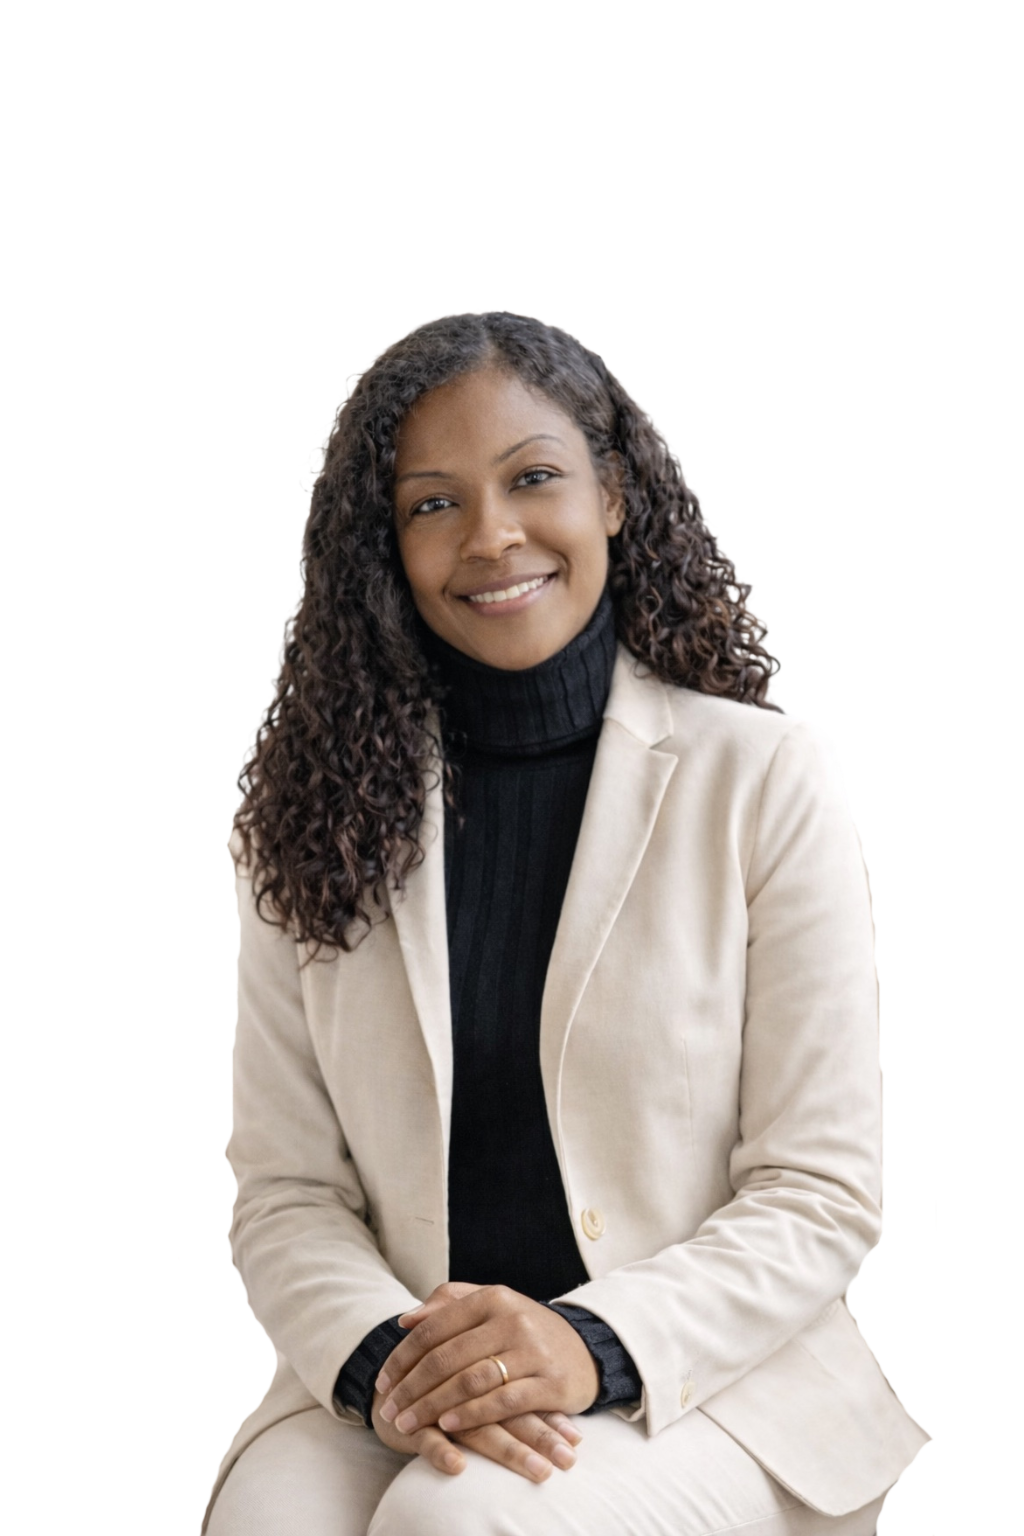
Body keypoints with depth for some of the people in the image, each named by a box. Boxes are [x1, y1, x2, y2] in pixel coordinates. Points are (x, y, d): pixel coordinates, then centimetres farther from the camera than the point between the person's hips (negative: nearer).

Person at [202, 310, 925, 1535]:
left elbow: (820, 1199, -4)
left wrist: (595, 1344, -20)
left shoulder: (764, 781, -3)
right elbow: (283, 1190, 2)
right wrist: (379, 1356, -19)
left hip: (698, 1384, -2)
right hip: (384, 1395, 2)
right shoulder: (324, 811, 5)